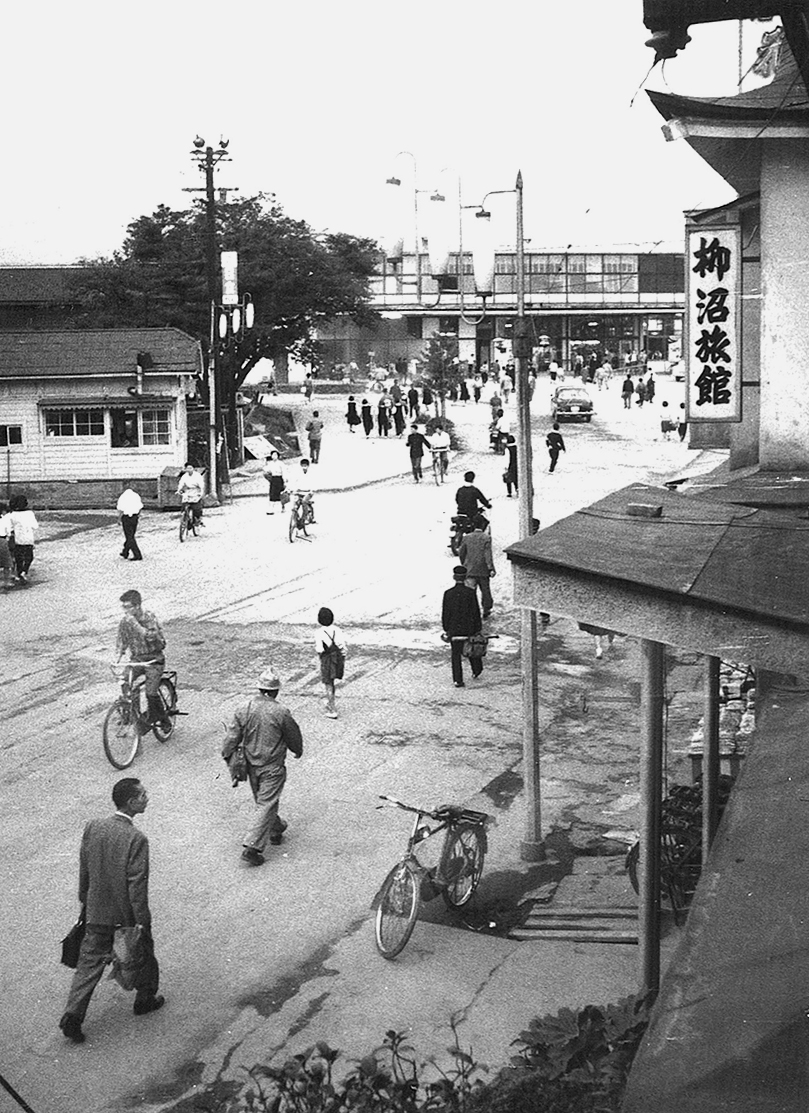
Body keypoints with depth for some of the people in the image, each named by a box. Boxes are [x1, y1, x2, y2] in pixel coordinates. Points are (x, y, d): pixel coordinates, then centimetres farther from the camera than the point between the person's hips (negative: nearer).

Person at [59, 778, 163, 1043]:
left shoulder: (92, 828, -7)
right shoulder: (136, 839, -25)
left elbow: (83, 869, 5)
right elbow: (137, 885, -23)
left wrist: (84, 900, 18)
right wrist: (141, 922, -15)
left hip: (97, 913, 4)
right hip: (127, 914, -4)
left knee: (89, 962, 12)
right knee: (143, 954, 21)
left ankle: (72, 1015, 4)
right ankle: (145, 999, 39)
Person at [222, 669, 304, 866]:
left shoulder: (244, 709, -7)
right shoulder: (281, 712, -17)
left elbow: (232, 737, -4)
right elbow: (293, 737, -3)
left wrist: (227, 757, 8)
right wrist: (298, 751, 17)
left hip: (252, 765, 5)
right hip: (272, 767, -5)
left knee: (262, 801, 23)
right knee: (267, 804, -1)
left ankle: (276, 829, 43)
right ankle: (252, 846, -8)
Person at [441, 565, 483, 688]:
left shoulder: (448, 593, -9)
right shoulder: (470, 593, -12)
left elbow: (445, 613, -4)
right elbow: (476, 612, -8)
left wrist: (446, 629, 8)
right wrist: (478, 630, 1)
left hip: (454, 629, 0)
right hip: (469, 629, 0)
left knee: (456, 655, 6)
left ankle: (457, 680, 4)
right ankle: (476, 671, 38)